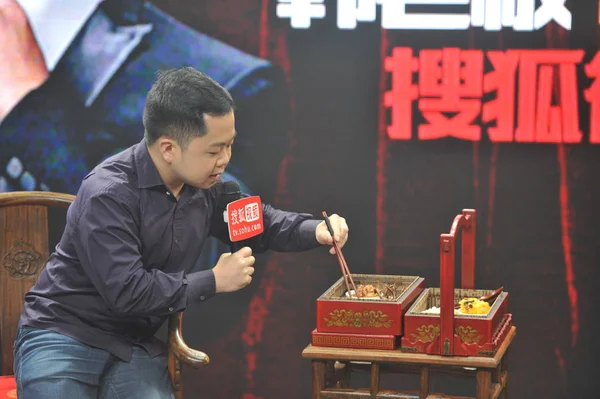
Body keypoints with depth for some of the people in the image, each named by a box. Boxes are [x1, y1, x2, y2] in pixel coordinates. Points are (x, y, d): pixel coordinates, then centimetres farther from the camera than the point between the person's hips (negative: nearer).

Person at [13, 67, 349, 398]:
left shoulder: (205, 185, 1)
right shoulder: (107, 194, -22)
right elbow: (127, 293, -27)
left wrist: (316, 231, 0)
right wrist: (214, 281, -18)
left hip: (135, 347, 6)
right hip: (63, 338, -6)